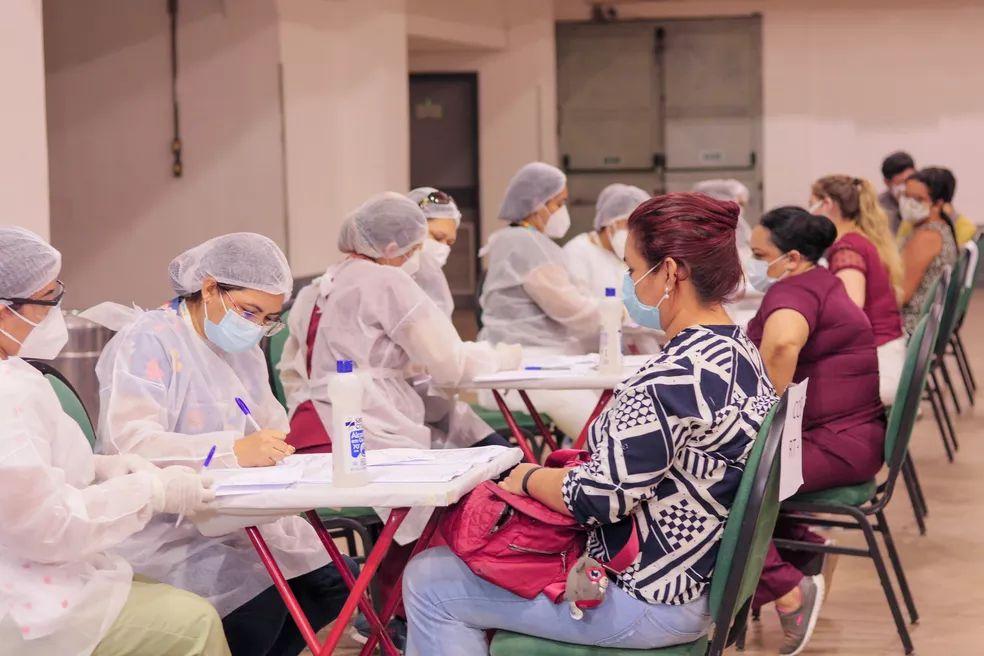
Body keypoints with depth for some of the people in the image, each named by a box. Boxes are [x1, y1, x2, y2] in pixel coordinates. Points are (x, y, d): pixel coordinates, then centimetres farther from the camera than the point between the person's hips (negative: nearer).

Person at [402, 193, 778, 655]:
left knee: (428, 583, -1)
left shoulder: (673, 378, -27)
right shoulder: (740, 350, 5)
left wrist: (528, 477, -4)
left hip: (645, 601, -10)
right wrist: (557, 472, 8)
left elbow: (597, 499, -23)